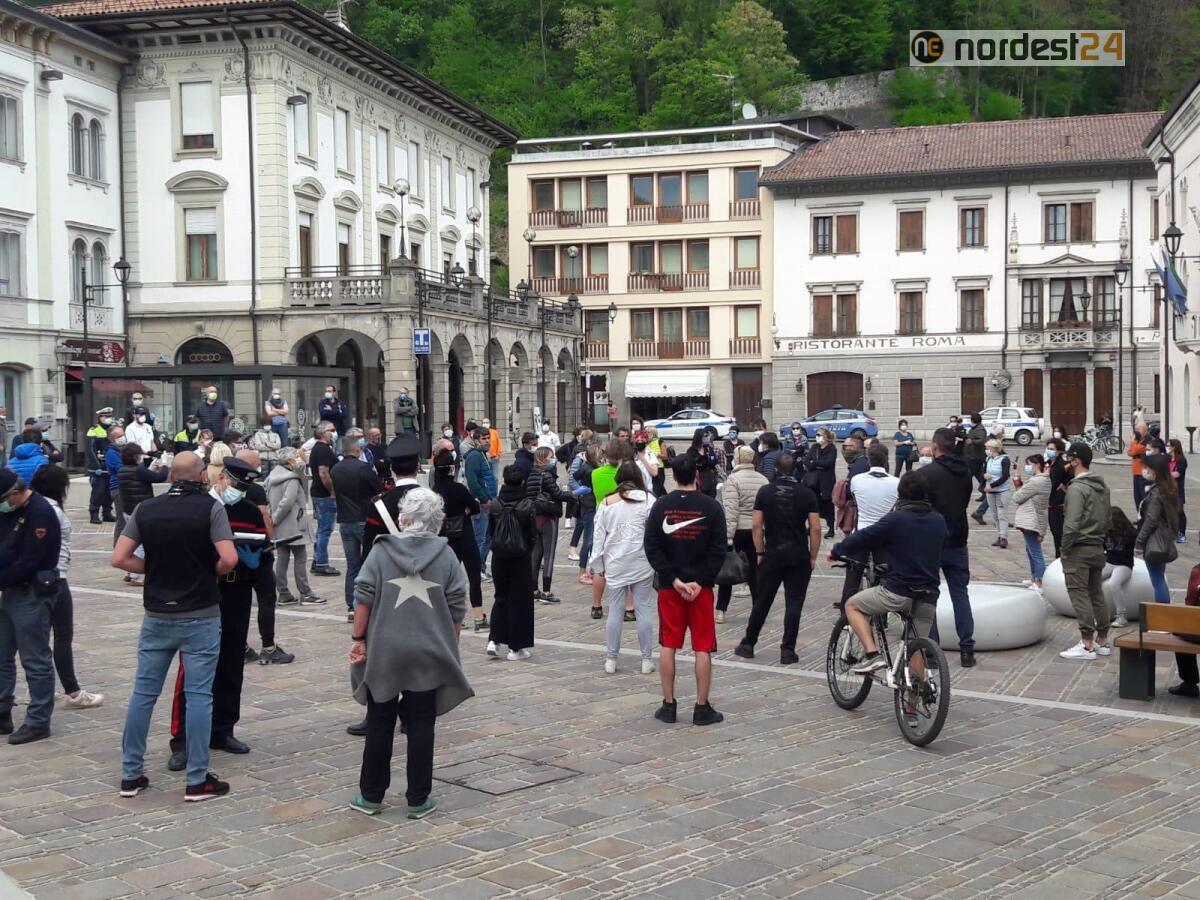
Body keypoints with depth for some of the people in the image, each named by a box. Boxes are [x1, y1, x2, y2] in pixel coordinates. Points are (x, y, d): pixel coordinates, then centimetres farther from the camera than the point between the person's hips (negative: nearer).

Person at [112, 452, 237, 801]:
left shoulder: (146, 509, 2)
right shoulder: (210, 507, -9)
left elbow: (119, 558, -2)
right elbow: (229, 559, -18)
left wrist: (153, 569, 10)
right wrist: (210, 572, 2)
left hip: (157, 615, 4)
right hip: (200, 615, -4)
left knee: (143, 692, 11)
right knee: (198, 695, 1)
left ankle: (131, 774, 18)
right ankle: (197, 781, 5)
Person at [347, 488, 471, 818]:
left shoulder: (381, 552, -3)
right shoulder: (446, 556, -1)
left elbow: (363, 599, -6)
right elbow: (457, 609, 0)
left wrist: (358, 638, 2)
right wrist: (450, 647, 10)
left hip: (384, 653, 0)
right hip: (429, 655, 0)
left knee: (379, 725, 12)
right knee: (421, 726, 7)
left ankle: (371, 795, 20)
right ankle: (418, 800, 11)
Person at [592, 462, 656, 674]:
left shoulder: (607, 503, 4)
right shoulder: (647, 500, -3)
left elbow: (599, 535, 7)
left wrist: (599, 566, 15)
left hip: (614, 563, 2)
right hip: (641, 562, -2)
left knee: (615, 611, 7)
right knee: (643, 609, 4)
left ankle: (610, 659, 11)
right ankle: (647, 659, 7)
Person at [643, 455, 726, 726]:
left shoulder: (661, 505, -2)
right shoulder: (712, 507, -5)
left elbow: (652, 548, -5)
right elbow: (718, 550, -9)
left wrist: (673, 579, -7)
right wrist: (701, 581, -10)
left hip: (669, 586, 2)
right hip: (701, 586, -1)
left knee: (669, 646, 9)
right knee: (703, 648, 4)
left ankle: (668, 705, 12)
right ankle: (702, 708, 6)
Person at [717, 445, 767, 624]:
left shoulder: (733, 479, -13)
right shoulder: (763, 479, 4)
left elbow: (731, 510, -18)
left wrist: (728, 536, -17)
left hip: (737, 530, -4)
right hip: (756, 531, 4)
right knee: (755, 569, 10)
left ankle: (721, 611, 7)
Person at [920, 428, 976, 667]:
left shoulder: (927, 473, -15)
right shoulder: (965, 472, 4)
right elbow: (966, 501, 14)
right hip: (958, 541, 5)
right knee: (960, 593, 12)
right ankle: (967, 649, 11)